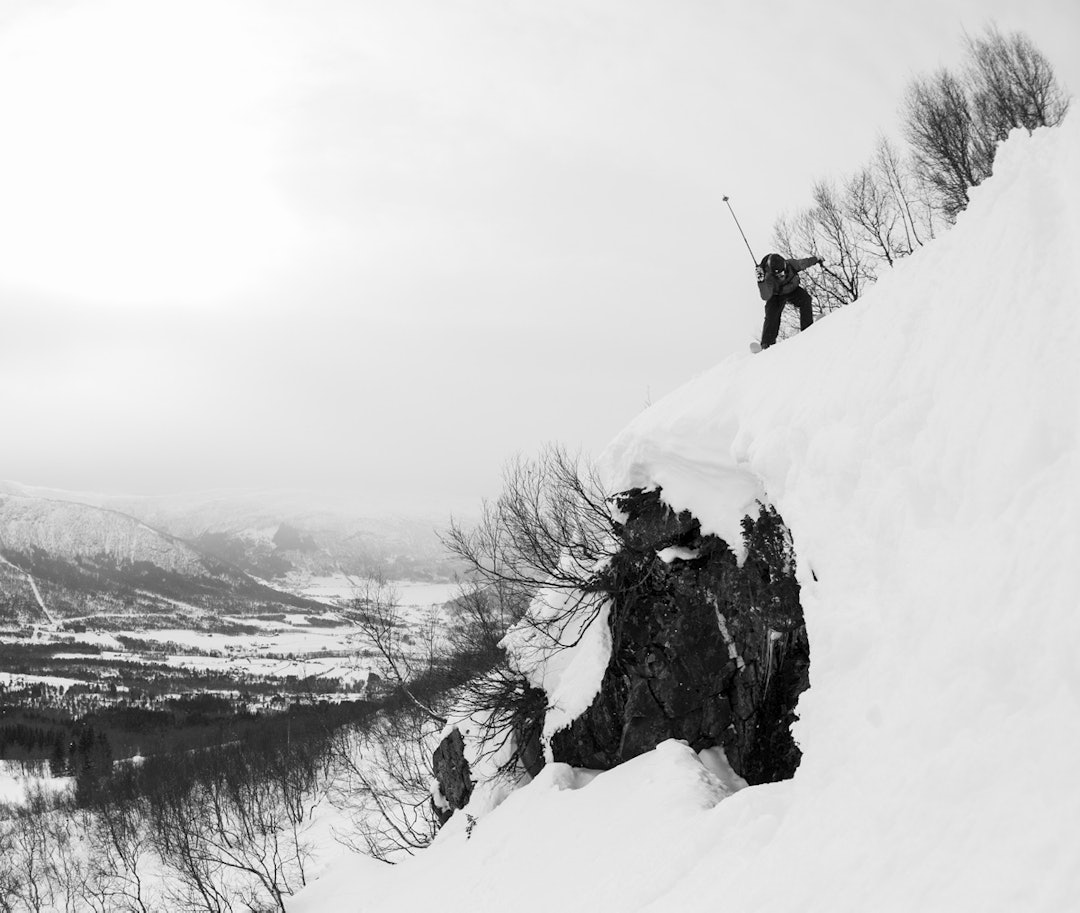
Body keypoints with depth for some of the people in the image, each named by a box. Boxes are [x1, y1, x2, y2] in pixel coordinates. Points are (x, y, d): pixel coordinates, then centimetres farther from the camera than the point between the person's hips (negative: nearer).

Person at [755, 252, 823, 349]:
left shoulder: (791, 264, -31)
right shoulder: (769, 278, -38)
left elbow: (803, 263, -9)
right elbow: (765, 297, -48)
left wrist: (816, 259, 11)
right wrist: (761, 282, -62)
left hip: (793, 290, 3)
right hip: (777, 296, -3)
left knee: (805, 298, -24)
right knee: (771, 314, -24)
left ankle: (807, 329, -19)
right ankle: (767, 343, -21)